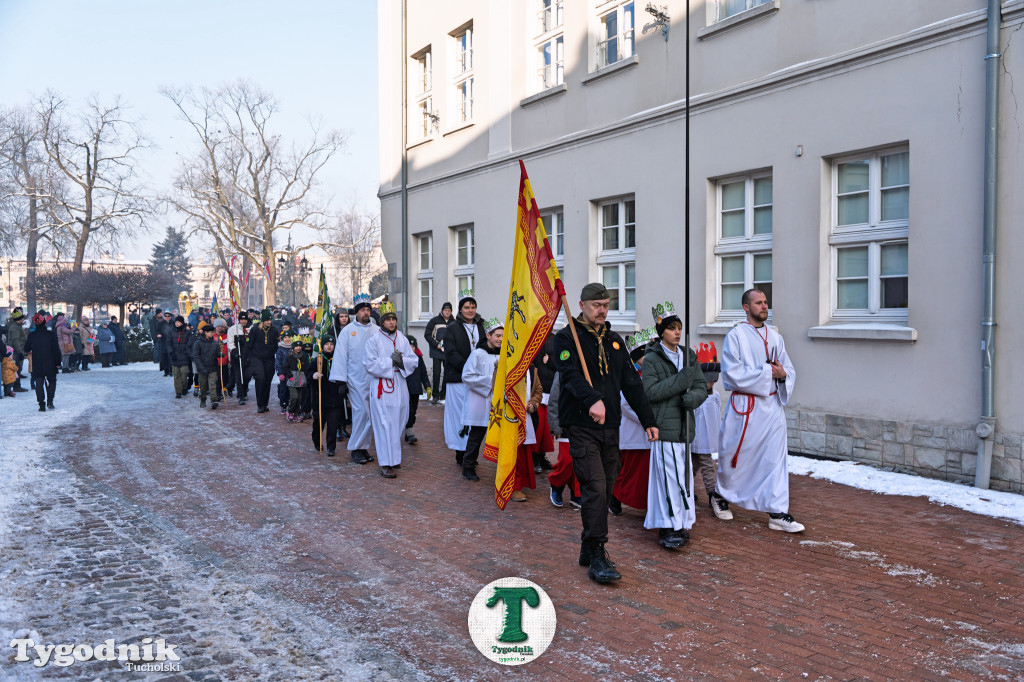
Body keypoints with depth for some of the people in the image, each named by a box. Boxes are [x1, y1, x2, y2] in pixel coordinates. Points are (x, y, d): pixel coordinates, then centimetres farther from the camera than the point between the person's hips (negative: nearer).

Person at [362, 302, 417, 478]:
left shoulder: (402, 339, 11)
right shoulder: (373, 340, -4)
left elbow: (414, 361, 7)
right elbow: (370, 364, -12)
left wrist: (402, 361, -13)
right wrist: (391, 361, -13)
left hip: (400, 386, 5)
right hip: (381, 387, -5)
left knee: (398, 423, 10)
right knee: (384, 425, -7)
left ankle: (394, 457, 26)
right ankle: (385, 464, -5)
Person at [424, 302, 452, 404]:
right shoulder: (434, 320, -2)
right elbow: (427, 334, -1)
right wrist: (436, 344, -10)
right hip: (437, 352, -3)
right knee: (436, 373, -6)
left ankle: (443, 395, 17)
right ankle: (435, 396, 3)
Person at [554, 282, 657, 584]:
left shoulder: (614, 340, 17)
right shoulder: (567, 337, -3)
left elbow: (631, 382, 18)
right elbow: (570, 374, -21)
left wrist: (648, 419, 14)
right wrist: (592, 400, -38)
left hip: (610, 426, 7)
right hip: (581, 426, -6)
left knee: (605, 489, 9)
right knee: (595, 488, -13)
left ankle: (588, 549, 22)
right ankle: (596, 557, -7)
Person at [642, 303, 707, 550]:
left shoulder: (689, 356, 13)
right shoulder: (652, 358, -4)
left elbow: (702, 388, 11)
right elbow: (650, 392, -13)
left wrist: (692, 397, -12)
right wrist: (681, 379, -17)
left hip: (685, 425, 6)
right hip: (664, 425, -6)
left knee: (684, 474, 10)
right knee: (669, 475, -9)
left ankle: (681, 522, 22)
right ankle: (667, 530, -3)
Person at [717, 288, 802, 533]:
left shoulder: (775, 337, 11)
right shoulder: (735, 336, -5)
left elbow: (790, 370, 13)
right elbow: (733, 374, -14)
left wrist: (783, 374, -11)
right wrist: (768, 372, -15)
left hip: (773, 405, 5)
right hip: (745, 407, -4)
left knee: (775, 458, 2)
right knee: (735, 457, 7)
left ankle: (777, 513, 5)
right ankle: (720, 495, 33)